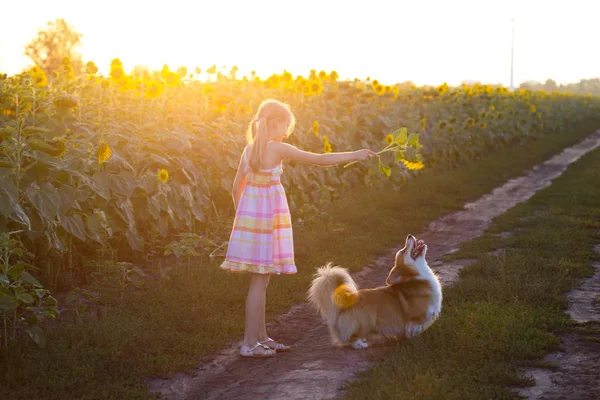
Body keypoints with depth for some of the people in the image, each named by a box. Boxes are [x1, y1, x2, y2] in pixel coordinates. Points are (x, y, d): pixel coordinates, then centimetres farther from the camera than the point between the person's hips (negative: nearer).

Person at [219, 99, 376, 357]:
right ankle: (249, 344, 2)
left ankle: (261, 336, 24)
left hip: (249, 214, 8)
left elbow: (237, 187, 13)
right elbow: (320, 160, -9)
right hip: (268, 218, -8)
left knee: (261, 280, 15)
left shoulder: (249, 149, 8)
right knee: (259, 281, -2)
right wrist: (354, 155, 0)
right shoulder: (278, 149, -12)